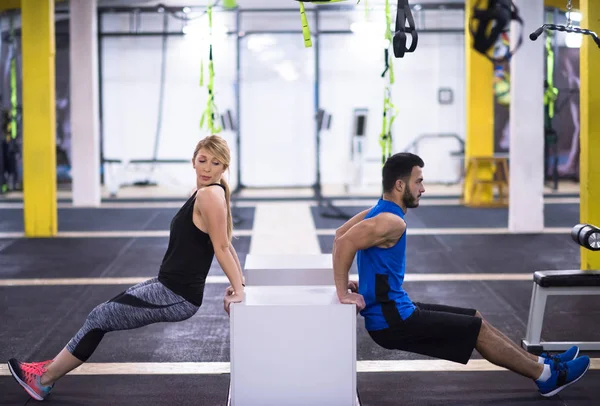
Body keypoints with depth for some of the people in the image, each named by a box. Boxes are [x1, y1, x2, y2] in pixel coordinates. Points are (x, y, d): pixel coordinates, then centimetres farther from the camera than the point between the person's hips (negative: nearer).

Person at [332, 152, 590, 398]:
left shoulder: (379, 211, 9)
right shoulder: (392, 222, -22)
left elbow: (340, 234, 19)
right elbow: (344, 242, -33)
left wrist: (346, 282, 13)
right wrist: (343, 293, -26)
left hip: (394, 310, 10)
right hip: (392, 321, -10)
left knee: (475, 320, 15)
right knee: (478, 329, -2)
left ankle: (541, 363, 22)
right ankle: (548, 375, 10)